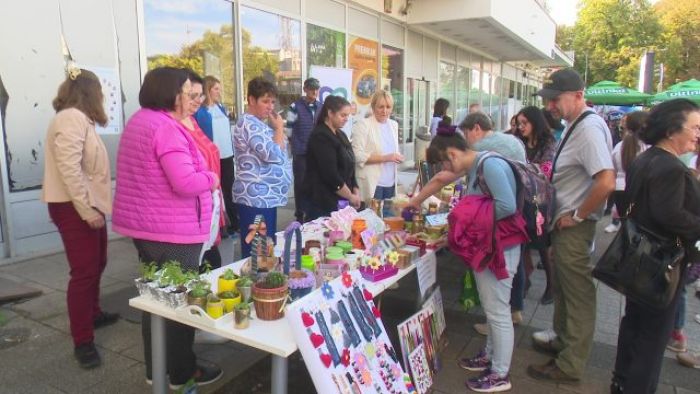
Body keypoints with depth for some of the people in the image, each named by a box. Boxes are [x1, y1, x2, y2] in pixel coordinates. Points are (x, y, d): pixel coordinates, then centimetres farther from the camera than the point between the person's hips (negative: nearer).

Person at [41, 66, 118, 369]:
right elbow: (69, 168, -25)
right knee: (84, 271, -7)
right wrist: (86, 209, -25)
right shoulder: (72, 118, -17)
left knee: (96, 263, 20)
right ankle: (82, 342, 2)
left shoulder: (78, 118, 16)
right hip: (73, 208, -10)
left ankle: (92, 313, 38)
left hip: (86, 205, 10)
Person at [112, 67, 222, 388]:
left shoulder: (139, 120, 12)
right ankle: (181, 372, 19)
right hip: (172, 231, -10)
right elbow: (185, 183, -27)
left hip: (144, 226, 10)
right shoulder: (166, 128, -21)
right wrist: (211, 178, -8)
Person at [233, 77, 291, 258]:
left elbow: (278, 151, 22)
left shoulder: (258, 123, 17)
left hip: (266, 196, 11)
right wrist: (279, 128, -9)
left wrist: (277, 129, 8)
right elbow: (274, 155, -23)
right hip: (256, 198, -11)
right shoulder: (249, 124, -14)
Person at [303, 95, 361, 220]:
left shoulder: (341, 135, 13)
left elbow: (349, 168, 15)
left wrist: (356, 193, 3)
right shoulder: (320, 137, -15)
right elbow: (330, 175, -20)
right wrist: (350, 196, -12)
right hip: (322, 202, -8)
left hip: (339, 200, 8)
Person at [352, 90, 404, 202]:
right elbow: (358, 156, -15)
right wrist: (385, 158, -19)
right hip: (372, 183, -6)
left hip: (390, 182, 6)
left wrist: (397, 157, 2)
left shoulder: (394, 124, 12)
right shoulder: (363, 124, -8)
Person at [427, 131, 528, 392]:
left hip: (500, 247, -10)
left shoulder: (490, 165, -20)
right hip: (485, 245, 10)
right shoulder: (475, 167, 10)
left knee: (498, 311, 3)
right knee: (490, 307, 22)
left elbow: (508, 205, -28)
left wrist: (472, 217, -20)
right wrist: (462, 219, -2)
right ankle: (491, 355, 39)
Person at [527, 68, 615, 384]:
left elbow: (606, 183, -31)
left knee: (578, 295, 4)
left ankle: (570, 365, 18)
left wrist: (576, 216, -20)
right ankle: (563, 340, 40)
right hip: (564, 223, 10)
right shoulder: (575, 125, 9)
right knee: (563, 288, 22)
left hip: (574, 228, -10)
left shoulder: (590, 128, -21)